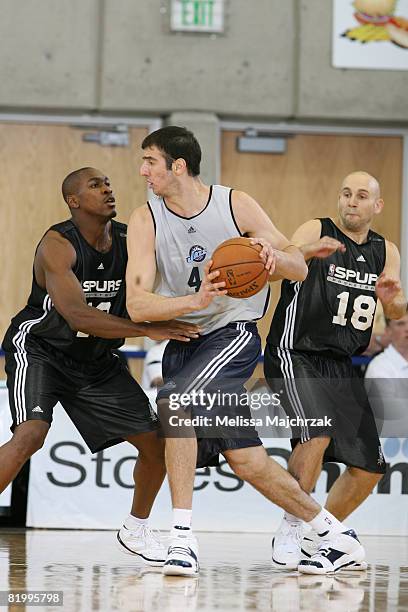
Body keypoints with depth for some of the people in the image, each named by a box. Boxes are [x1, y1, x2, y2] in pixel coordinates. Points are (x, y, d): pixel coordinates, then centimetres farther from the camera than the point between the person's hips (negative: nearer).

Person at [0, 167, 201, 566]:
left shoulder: (131, 241, -8)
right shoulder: (57, 245, -25)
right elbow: (77, 315, -35)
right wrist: (148, 330, -40)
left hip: (95, 360, 6)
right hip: (39, 350, -6)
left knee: (155, 442, 3)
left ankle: (135, 529, 27)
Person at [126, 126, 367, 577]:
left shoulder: (236, 205, -7)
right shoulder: (144, 222, -4)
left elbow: (299, 270, -2)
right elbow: (136, 305, -15)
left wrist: (274, 255, -26)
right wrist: (196, 301, -33)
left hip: (233, 334, -4)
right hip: (184, 344, 4)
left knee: (174, 398, -30)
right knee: (247, 462, 2)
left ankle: (182, 535, -26)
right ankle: (331, 530, 21)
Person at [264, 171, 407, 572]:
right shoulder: (316, 231, -5)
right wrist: (308, 251, -45)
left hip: (341, 366, 6)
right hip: (295, 355, -6)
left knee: (369, 468, 4)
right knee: (317, 434, -30)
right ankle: (291, 528, -16)